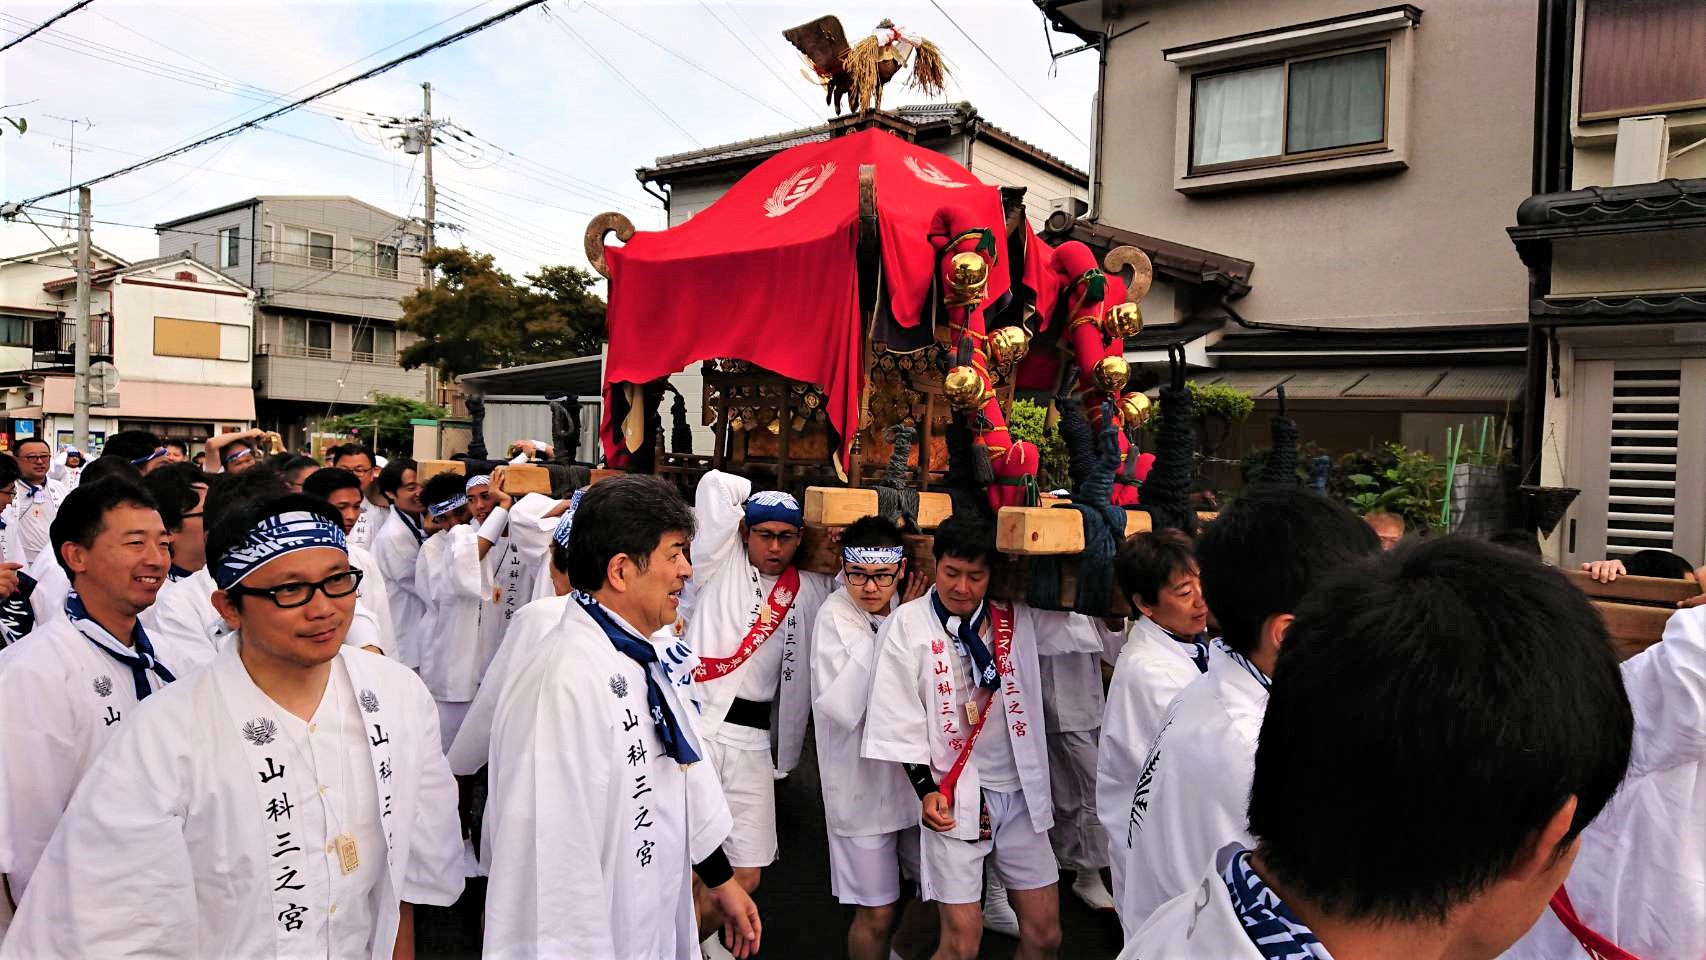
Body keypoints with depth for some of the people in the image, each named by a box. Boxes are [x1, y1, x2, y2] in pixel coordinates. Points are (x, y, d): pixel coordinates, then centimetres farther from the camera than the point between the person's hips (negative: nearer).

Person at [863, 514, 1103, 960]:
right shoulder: (908, 623, -6)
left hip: (1020, 792, 4)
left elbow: (1095, 632, 6)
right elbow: (899, 715, -6)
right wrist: (926, 790, -10)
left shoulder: (1017, 618, 3)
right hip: (953, 796, -3)